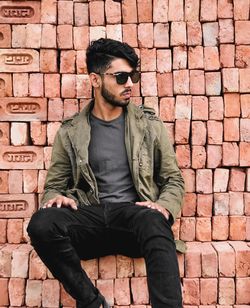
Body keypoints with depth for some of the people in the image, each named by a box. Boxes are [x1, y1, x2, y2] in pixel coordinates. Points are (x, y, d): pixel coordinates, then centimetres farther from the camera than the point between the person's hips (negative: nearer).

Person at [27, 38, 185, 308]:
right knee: (42, 223, -30)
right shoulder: (70, 132, 12)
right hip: (90, 217, 2)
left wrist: (164, 207, -8)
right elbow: (54, 184, 17)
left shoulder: (149, 124, 12)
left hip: (136, 213, -1)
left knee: (155, 224, -37)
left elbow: (173, 179, 15)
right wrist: (54, 196, -9)